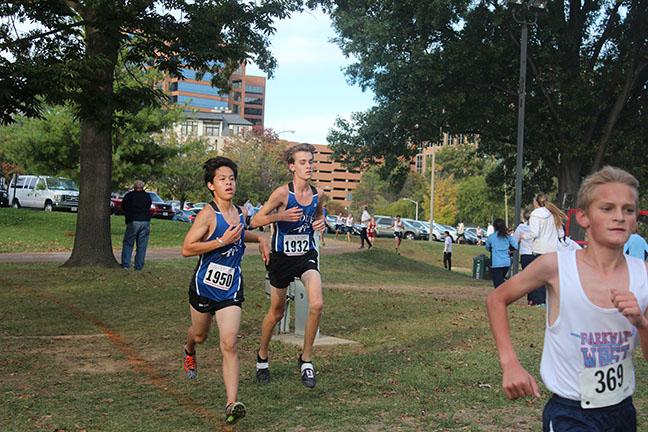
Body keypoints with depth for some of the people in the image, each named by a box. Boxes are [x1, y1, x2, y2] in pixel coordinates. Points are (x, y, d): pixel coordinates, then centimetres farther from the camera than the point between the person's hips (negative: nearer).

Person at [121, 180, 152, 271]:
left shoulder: (129, 196, 3)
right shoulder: (147, 196, 8)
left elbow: (123, 206, 12)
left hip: (133, 222, -2)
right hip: (145, 221, 2)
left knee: (128, 243, 6)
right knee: (142, 245, 5)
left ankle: (126, 264, -3)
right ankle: (139, 266, 4)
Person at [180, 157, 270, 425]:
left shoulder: (241, 212, 5)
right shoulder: (209, 214, -15)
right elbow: (187, 249, -21)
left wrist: (259, 239, 13)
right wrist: (222, 241, -25)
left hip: (231, 289, 3)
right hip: (204, 285, -2)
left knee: (229, 345, -11)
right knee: (200, 336, 21)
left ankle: (232, 404, -15)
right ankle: (189, 351, 60)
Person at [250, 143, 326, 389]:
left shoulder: (318, 194, -1)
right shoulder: (283, 193, -14)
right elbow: (256, 221, -11)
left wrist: (321, 223, -2)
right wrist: (281, 216, -26)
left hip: (307, 255, 3)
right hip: (282, 257, -3)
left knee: (317, 305, -19)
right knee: (276, 312, 11)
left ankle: (306, 359, -1)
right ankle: (262, 356, 37)